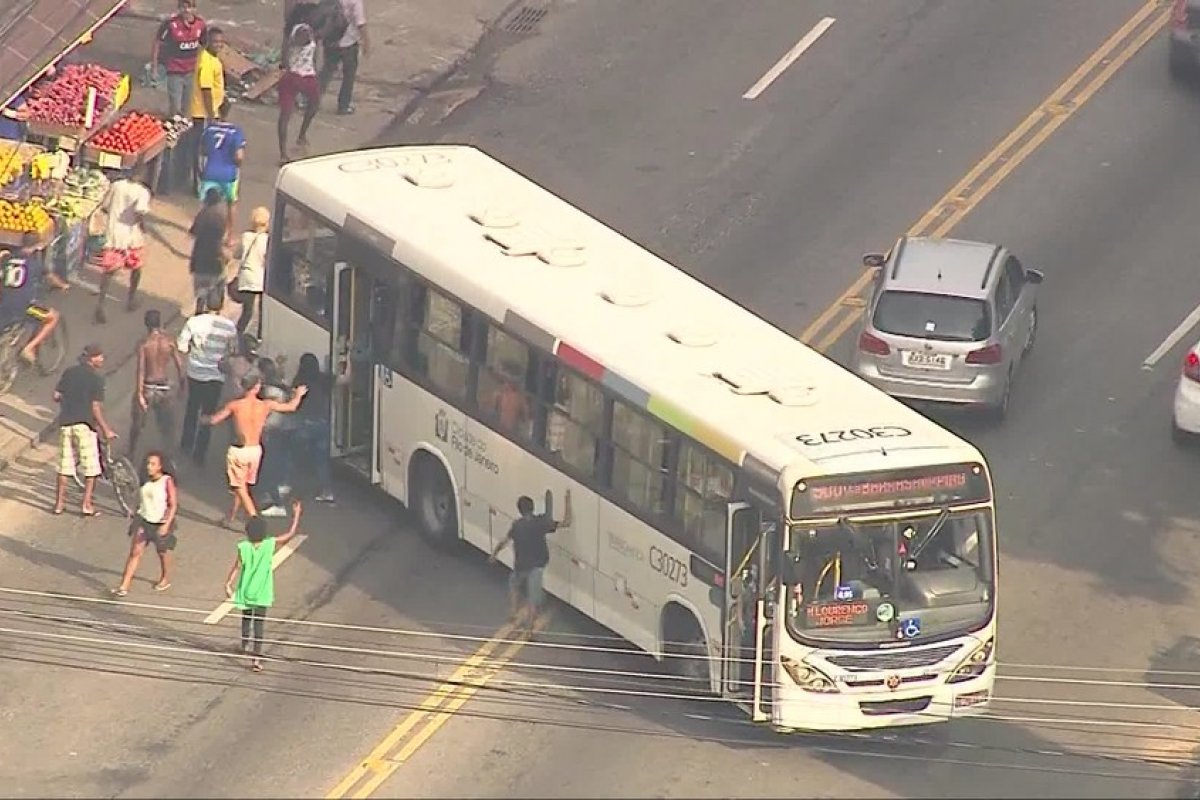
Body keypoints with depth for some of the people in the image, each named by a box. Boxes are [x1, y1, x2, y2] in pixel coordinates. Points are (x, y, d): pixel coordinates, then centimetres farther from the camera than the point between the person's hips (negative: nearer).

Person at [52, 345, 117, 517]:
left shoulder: (68, 373, 8)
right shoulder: (96, 378, -8)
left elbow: (56, 396, 9)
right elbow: (96, 407, -12)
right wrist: (106, 429, -6)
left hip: (66, 422, 5)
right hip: (85, 424, -5)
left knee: (65, 463, 12)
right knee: (90, 466, 4)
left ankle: (59, 502, 14)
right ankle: (86, 504, 0)